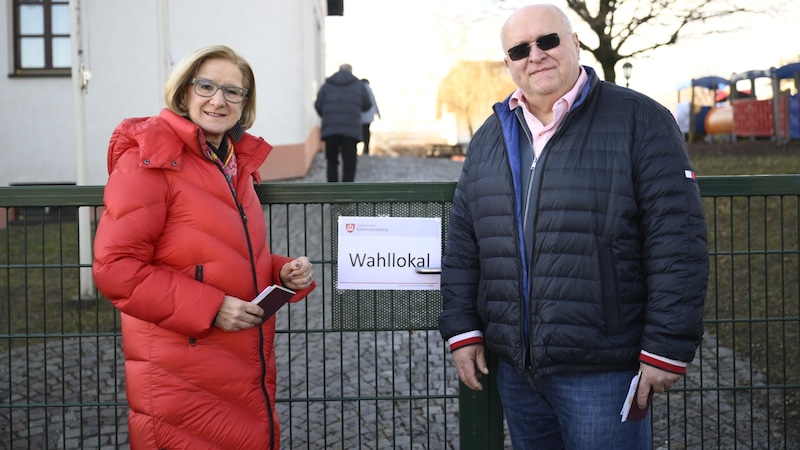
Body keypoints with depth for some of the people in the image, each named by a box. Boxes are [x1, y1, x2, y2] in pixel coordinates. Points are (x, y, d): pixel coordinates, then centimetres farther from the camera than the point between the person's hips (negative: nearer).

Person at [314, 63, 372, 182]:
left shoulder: (327, 85, 11)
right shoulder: (358, 85, 9)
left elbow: (318, 105, 6)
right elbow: (367, 105, 15)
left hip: (330, 129, 2)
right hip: (351, 130, -2)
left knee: (332, 162, 15)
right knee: (349, 165, 2)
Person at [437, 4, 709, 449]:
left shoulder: (639, 120, -6)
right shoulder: (491, 136, 11)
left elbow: (678, 242, -11)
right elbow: (462, 242, 14)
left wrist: (668, 347, -13)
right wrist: (462, 328, 8)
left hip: (603, 373, -5)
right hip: (515, 368, 6)